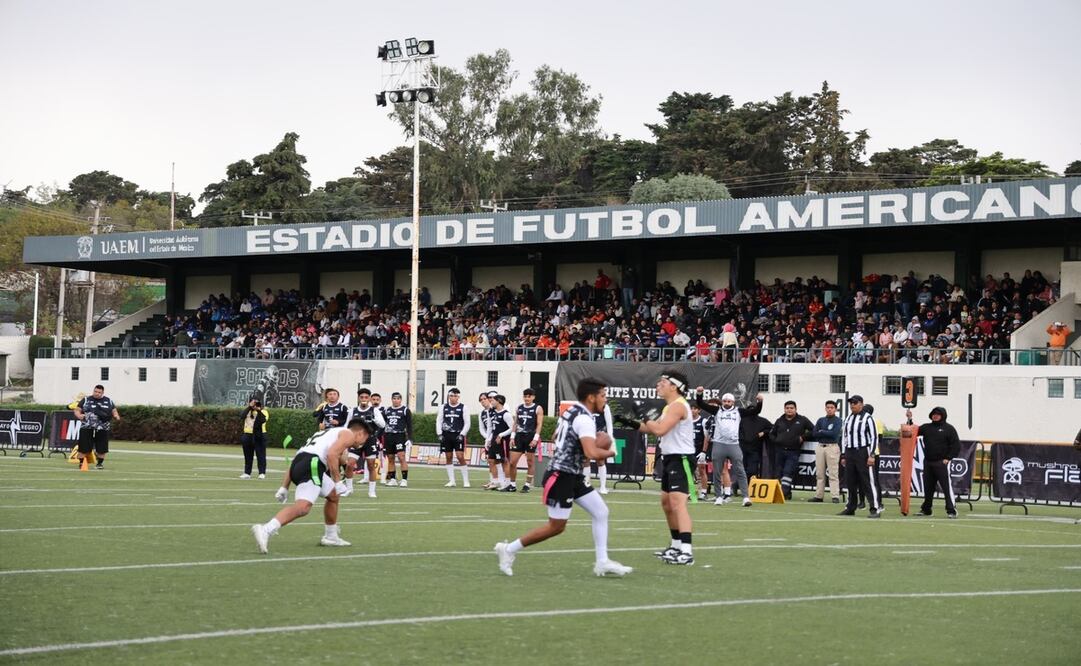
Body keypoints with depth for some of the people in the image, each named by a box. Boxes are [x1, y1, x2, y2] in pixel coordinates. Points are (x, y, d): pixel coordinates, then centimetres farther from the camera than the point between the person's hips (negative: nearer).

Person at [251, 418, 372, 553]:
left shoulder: (330, 433, 36)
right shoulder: (348, 434, 12)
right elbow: (332, 454, -10)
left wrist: (284, 487, 26)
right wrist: (338, 481, -7)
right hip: (312, 464, -9)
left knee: (333, 496, 29)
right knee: (302, 507, -24)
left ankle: (331, 537, 37)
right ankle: (266, 530, -40)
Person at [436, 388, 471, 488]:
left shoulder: (463, 408, -1)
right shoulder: (444, 407, 8)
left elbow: (467, 423, -1)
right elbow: (439, 421, 9)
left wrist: (462, 435, -11)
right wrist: (439, 434, -1)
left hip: (458, 435, -3)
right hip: (446, 435, 4)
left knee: (460, 457, -11)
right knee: (449, 458, 5)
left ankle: (466, 481, -4)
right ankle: (451, 481, 11)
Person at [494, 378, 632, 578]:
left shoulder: (571, 412, 11)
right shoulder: (584, 419, -19)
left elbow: (557, 437, 26)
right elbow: (592, 453, -32)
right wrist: (609, 452, -10)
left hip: (573, 477, 10)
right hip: (561, 477, -10)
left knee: (600, 512, 7)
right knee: (556, 527, -3)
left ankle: (602, 562, 10)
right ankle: (509, 549, 8)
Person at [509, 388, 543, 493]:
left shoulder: (538, 409, -1)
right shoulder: (518, 408, 13)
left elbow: (539, 424, -7)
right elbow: (515, 423, 15)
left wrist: (535, 438, -17)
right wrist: (512, 436, 6)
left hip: (531, 437, -5)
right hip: (519, 436, 5)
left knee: (530, 462, 1)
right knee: (512, 462, 1)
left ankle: (527, 485, 7)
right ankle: (512, 484, 11)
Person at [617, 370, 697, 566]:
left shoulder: (678, 405, -16)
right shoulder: (669, 407, 17)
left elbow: (660, 430, -26)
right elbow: (653, 429, 25)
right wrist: (630, 423, 15)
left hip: (680, 460, -11)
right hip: (669, 459, 11)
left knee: (677, 502, -22)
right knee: (666, 502, 20)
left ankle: (686, 552, -31)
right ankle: (677, 546, 31)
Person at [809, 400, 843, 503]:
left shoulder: (838, 420, 0)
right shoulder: (821, 420, 14)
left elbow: (834, 434, -14)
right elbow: (814, 434, 5)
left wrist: (822, 432, -3)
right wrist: (827, 433, -5)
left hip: (832, 447, -5)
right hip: (820, 447, 5)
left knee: (833, 473, -8)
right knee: (820, 473, 7)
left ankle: (835, 496, -10)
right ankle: (819, 496, 12)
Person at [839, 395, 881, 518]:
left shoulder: (867, 418, -3)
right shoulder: (848, 419, 16)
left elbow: (874, 437, -7)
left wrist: (872, 455, -14)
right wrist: (843, 456, 15)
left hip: (863, 452, -6)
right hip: (849, 453, 6)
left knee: (868, 481, -9)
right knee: (850, 481, 9)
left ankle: (875, 509, -9)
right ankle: (850, 508, 17)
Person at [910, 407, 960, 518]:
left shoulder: (949, 429, -1)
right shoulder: (926, 427, 14)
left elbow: (956, 445, -4)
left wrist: (948, 458, -11)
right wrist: (910, 420, 1)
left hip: (942, 463, -5)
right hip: (928, 462, 5)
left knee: (946, 486, -10)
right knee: (927, 487, 11)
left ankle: (952, 510, -8)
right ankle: (926, 509, 22)